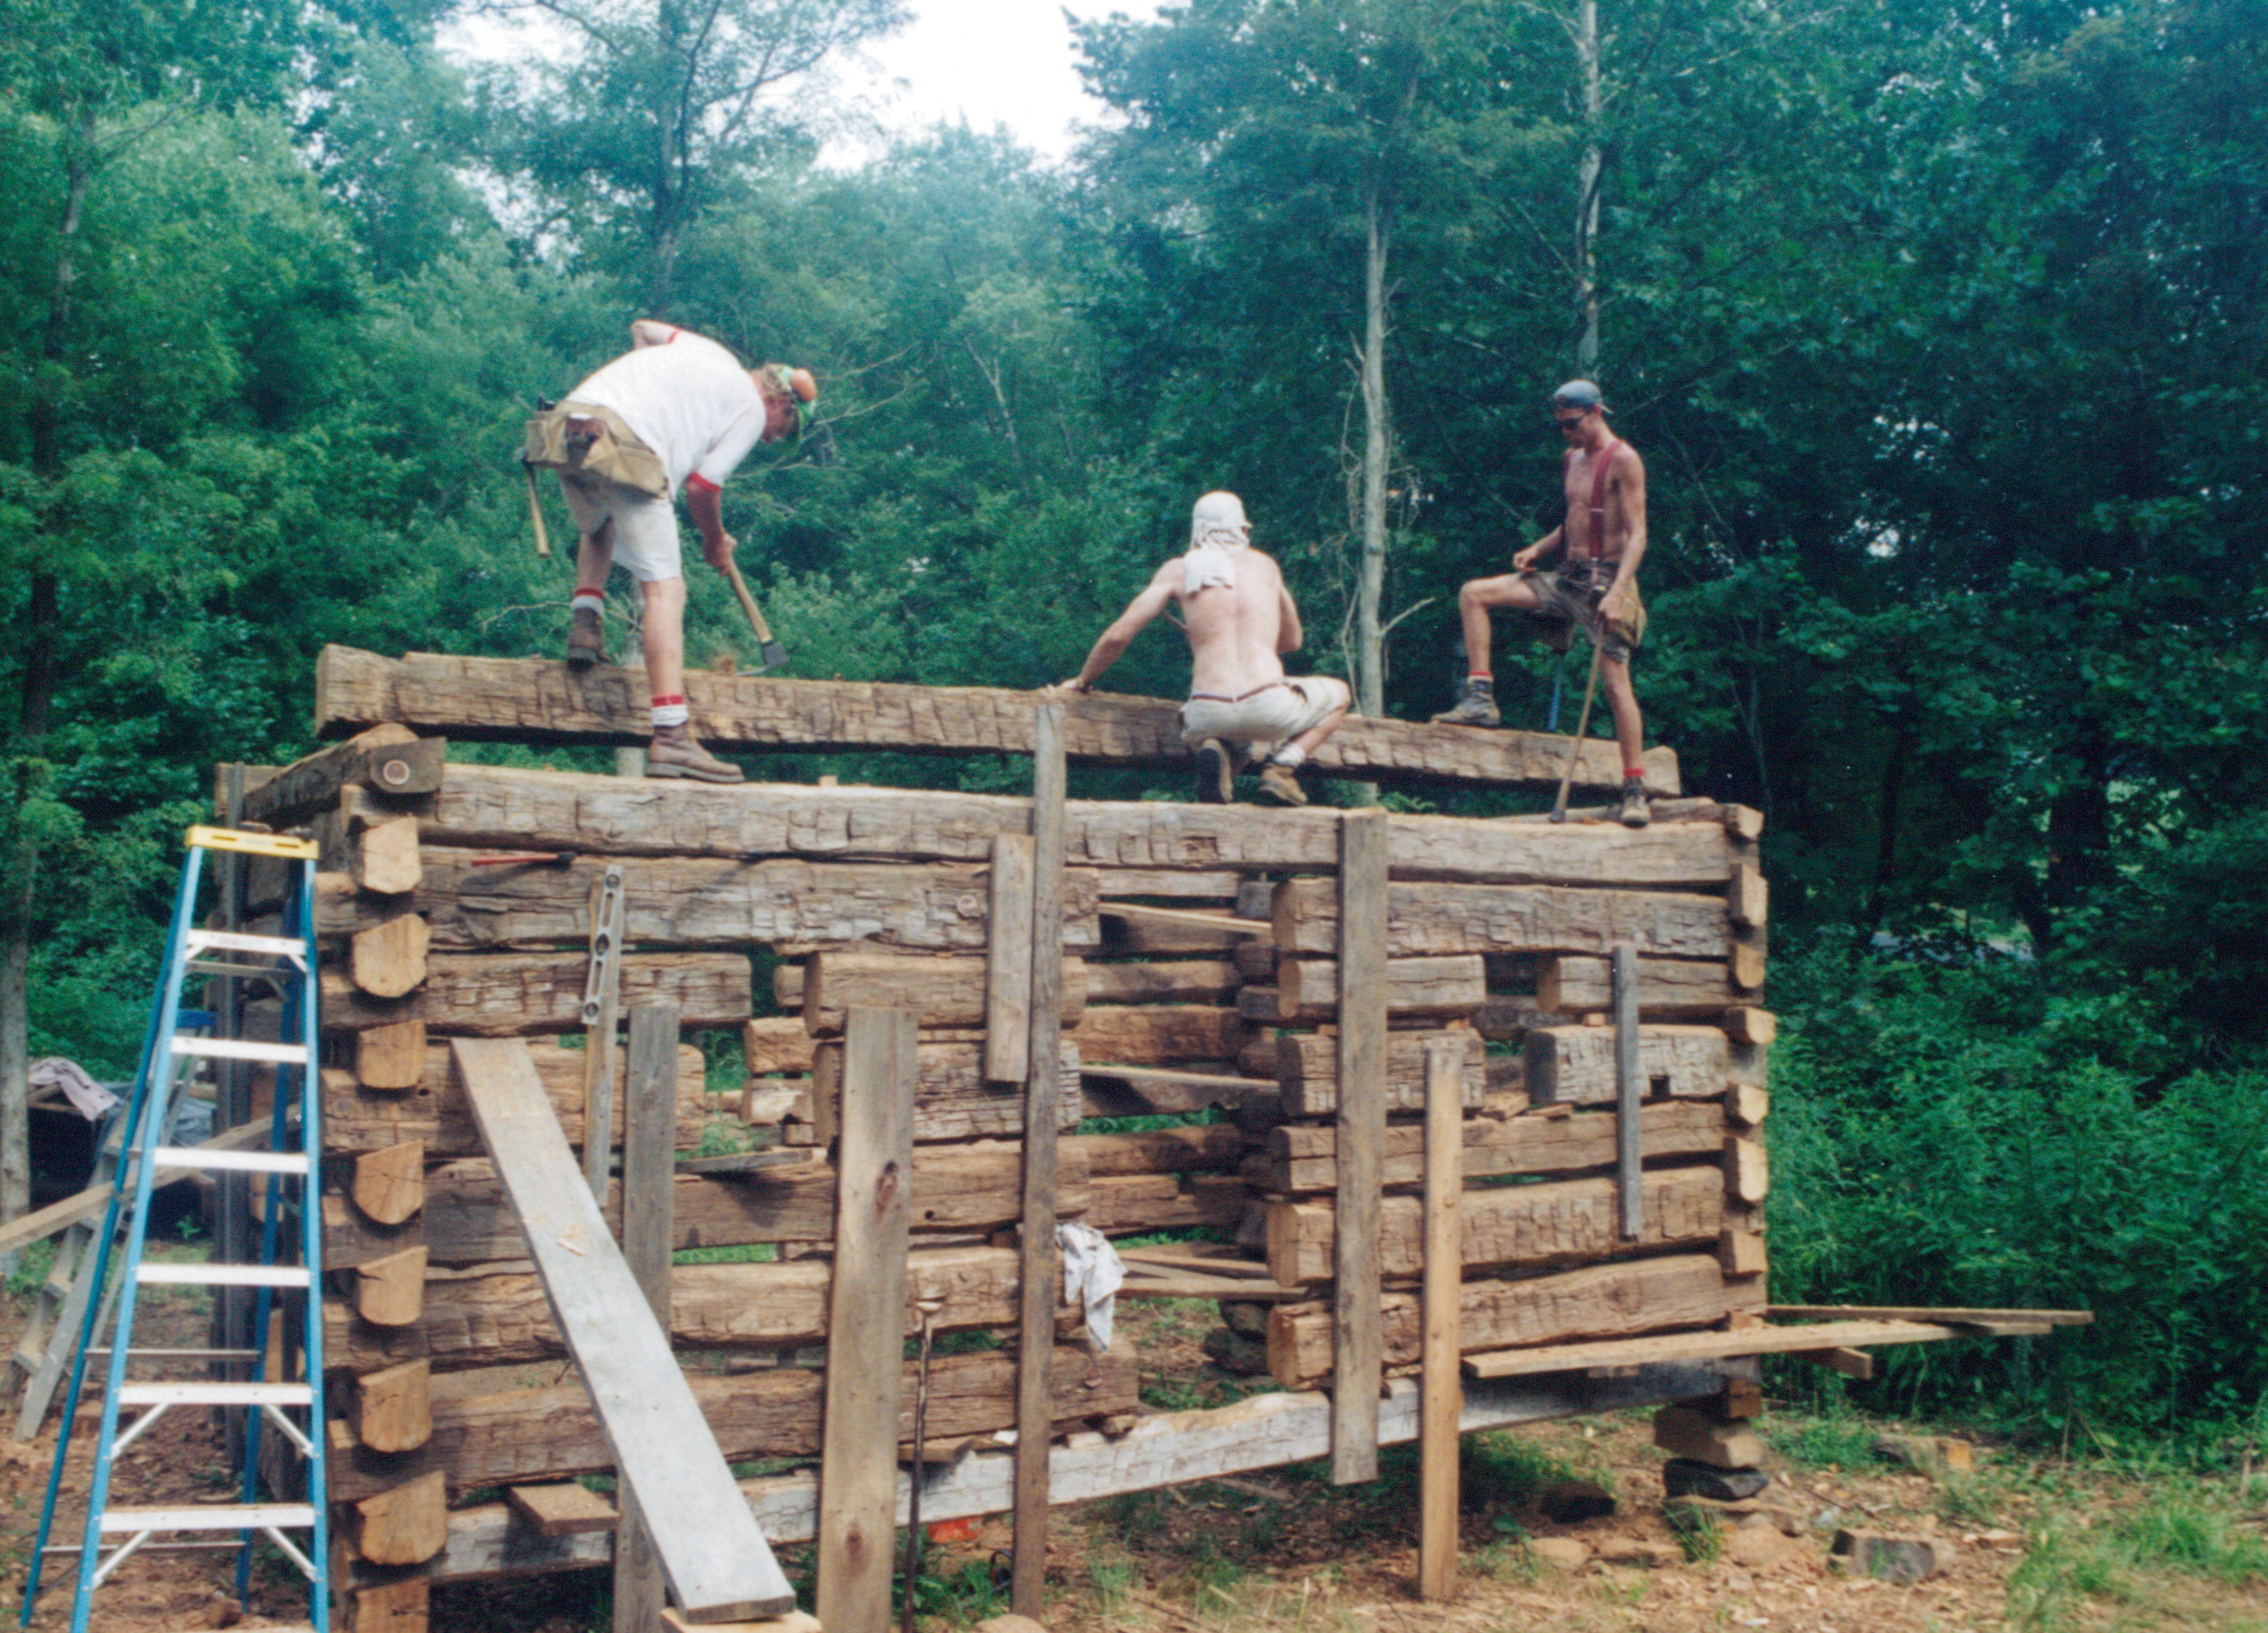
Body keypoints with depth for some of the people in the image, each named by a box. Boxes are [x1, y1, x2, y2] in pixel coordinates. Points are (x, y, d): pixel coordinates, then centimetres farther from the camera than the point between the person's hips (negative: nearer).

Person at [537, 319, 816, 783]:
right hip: (629, 445, -7)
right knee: (666, 588, -8)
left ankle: (585, 622, 17)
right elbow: (701, 487, 6)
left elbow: (642, 327, 44)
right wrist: (716, 542, 24)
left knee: (598, 531, 38)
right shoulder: (751, 410, 11)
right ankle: (671, 736, -17)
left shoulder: (705, 349, 30)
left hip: (567, 420, 7)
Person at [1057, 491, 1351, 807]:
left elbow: (1119, 634, 7)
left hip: (1209, 714, 1)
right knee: (1339, 693, 30)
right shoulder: (1265, 564, 16)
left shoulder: (1178, 570, 12)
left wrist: (1082, 681, 23)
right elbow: (1293, 640, 28)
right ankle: (1282, 766, 5)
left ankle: (1211, 748, 0)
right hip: (1268, 707, -1)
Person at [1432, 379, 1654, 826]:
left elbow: (1637, 534, -15)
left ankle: (1635, 790, -6)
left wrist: (1617, 592, -27)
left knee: (1616, 681, -11)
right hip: (1567, 577, 8)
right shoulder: (1573, 458, 16)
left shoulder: (1622, 460, -9)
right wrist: (1537, 549, 7)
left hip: (1604, 580, -8)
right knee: (1473, 594, -1)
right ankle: (1480, 698, -4)